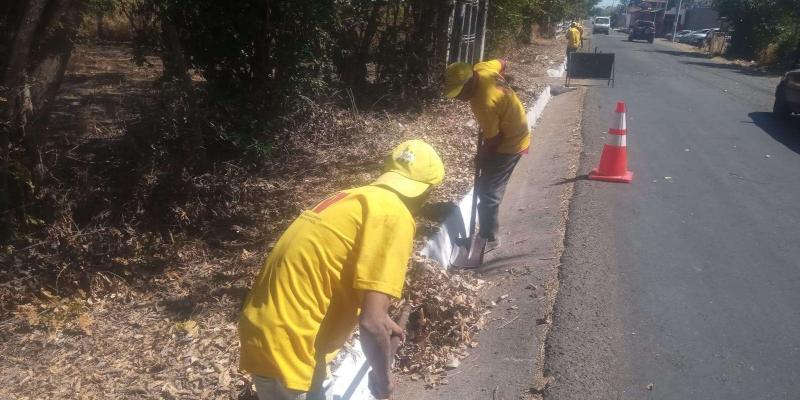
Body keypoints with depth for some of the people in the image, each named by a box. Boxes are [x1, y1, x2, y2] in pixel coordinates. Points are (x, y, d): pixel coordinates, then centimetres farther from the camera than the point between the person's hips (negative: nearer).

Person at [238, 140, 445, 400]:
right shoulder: (395, 216, -16)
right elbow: (371, 324, -22)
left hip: (270, 329, 9)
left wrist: (378, 320, 40)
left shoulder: (357, 200, 12)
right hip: (285, 345, -9)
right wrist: (382, 376, -5)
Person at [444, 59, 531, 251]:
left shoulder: (484, 104, -35)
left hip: (509, 143, -10)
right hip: (514, 133, 10)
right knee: (488, 188, 18)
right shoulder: (480, 69, -11)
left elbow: (494, 139, -25)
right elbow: (502, 64, 12)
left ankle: (489, 239, 6)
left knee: (487, 191, -5)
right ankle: (488, 232, 30)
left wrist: (481, 156, -7)